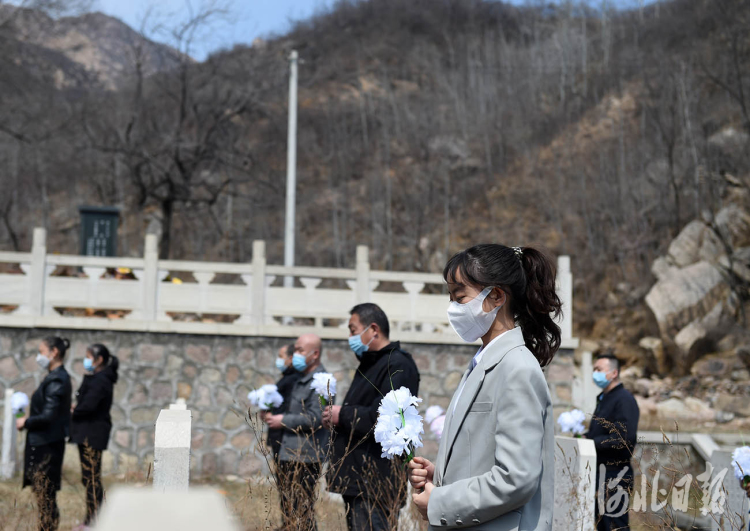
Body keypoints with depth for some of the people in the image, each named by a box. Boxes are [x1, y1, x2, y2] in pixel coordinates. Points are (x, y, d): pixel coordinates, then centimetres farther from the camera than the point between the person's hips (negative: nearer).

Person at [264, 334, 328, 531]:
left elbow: (315, 418, -22)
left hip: (305, 459, -10)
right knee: (288, 511, 15)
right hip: (289, 456, 10)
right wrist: (274, 416, 10)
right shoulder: (301, 379, 18)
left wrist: (283, 421, -14)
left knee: (300, 512, -9)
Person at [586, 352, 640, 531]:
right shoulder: (603, 399, 16)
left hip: (615, 475, -9)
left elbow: (625, 439, -23)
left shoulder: (624, 399, -13)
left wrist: (591, 442, -20)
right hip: (601, 474, 9)